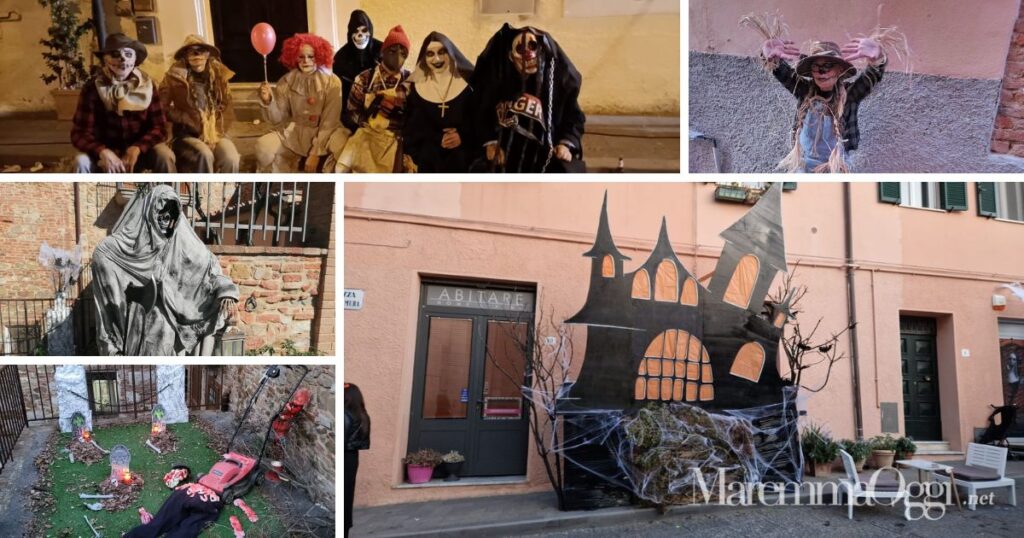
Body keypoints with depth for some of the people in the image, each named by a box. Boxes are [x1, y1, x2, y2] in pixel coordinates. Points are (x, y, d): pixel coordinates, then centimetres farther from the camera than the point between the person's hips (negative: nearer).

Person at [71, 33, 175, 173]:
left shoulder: (146, 85, -6)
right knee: (81, 162, -29)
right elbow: (79, 133, -14)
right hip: (105, 153, 0)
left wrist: (137, 148, -27)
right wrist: (102, 152, -35)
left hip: (140, 151, 1)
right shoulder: (92, 88, -11)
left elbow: (159, 127, -9)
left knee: (165, 156, -28)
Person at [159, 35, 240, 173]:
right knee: (205, 155, -34)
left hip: (215, 132, 2)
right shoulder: (175, 77, -1)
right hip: (187, 134, -2)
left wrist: (217, 131, -7)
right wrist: (191, 122, -10)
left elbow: (227, 107, 7)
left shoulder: (218, 74, 8)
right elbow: (163, 107, -3)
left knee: (231, 159, -29)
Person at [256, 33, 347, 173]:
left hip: (325, 132, -3)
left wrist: (315, 153, -18)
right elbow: (278, 118, -2)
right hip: (294, 131, 3)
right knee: (263, 147, -21)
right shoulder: (286, 81, -2)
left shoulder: (332, 82, -9)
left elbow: (329, 122, -12)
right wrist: (268, 101, -24)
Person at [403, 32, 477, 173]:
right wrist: (438, 138, -11)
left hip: (461, 150, 0)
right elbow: (413, 124, 4)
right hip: (427, 154, 1)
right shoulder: (417, 86, 8)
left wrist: (462, 136, -15)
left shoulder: (467, 81, 4)